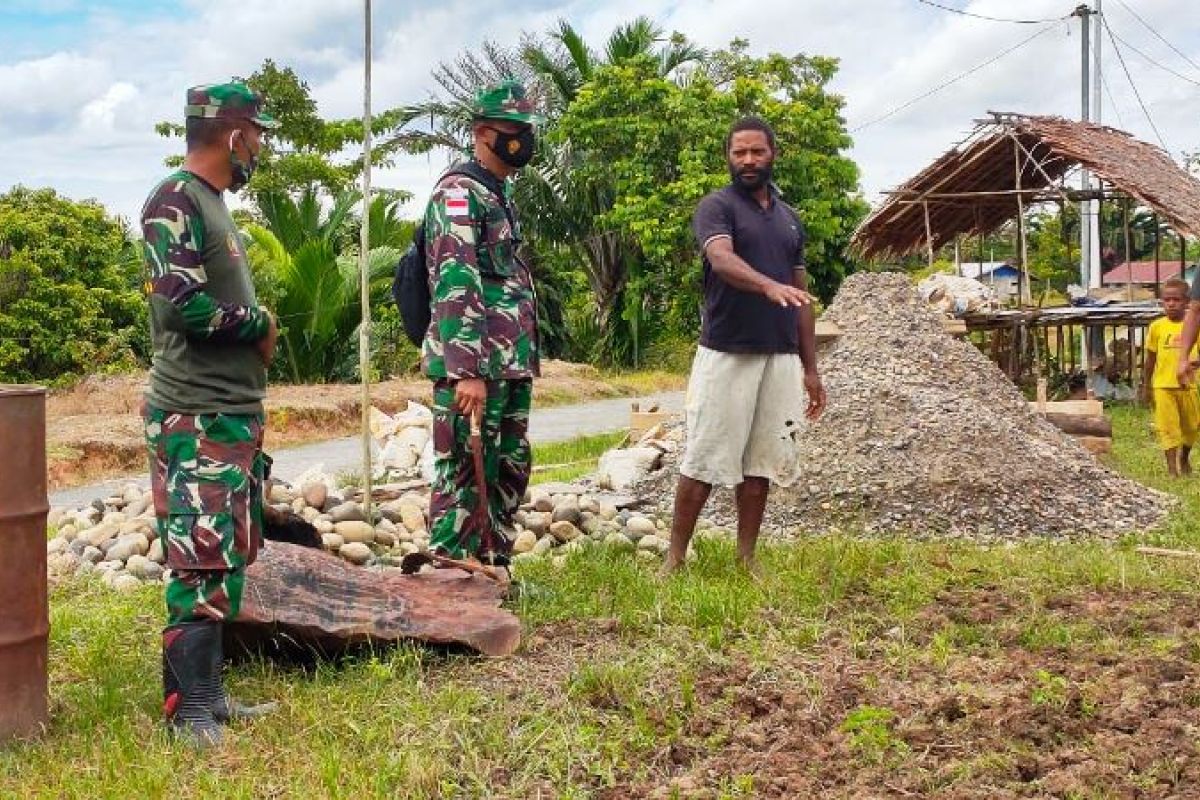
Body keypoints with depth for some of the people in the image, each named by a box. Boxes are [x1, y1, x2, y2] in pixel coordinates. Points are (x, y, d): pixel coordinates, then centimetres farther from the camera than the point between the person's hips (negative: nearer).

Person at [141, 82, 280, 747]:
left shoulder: (213, 203, 18)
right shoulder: (176, 200, -12)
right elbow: (178, 304, -23)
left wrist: (255, 331, 6)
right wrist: (259, 323, -10)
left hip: (234, 414, 10)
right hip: (195, 418, -10)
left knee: (226, 561, 13)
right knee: (201, 563, -8)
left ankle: (206, 693, 21)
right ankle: (191, 711, -1)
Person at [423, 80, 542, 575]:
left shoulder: (499, 197, 20)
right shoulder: (458, 193, -10)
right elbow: (456, 286, -20)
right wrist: (468, 371, -26)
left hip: (512, 367, 10)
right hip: (472, 368, -10)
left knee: (509, 473, 15)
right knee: (463, 474, -4)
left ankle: (492, 570, 25)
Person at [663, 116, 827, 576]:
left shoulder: (789, 219, 16)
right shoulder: (717, 207, -2)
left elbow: (801, 297, 18)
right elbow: (722, 259, -23)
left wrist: (811, 368, 13)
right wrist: (769, 285, -43)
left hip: (781, 358, 5)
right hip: (726, 354, -5)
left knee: (760, 462, 8)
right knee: (704, 461, -2)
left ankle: (746, 559, 16)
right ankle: (675, 559, 6)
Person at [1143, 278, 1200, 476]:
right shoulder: (1157, 327, 0)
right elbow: (1150, 359, 7)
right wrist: (1146, 386, 8)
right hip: (1163, 386, -1)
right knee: (1168, 427, -3)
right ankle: (1172, 467, 0)